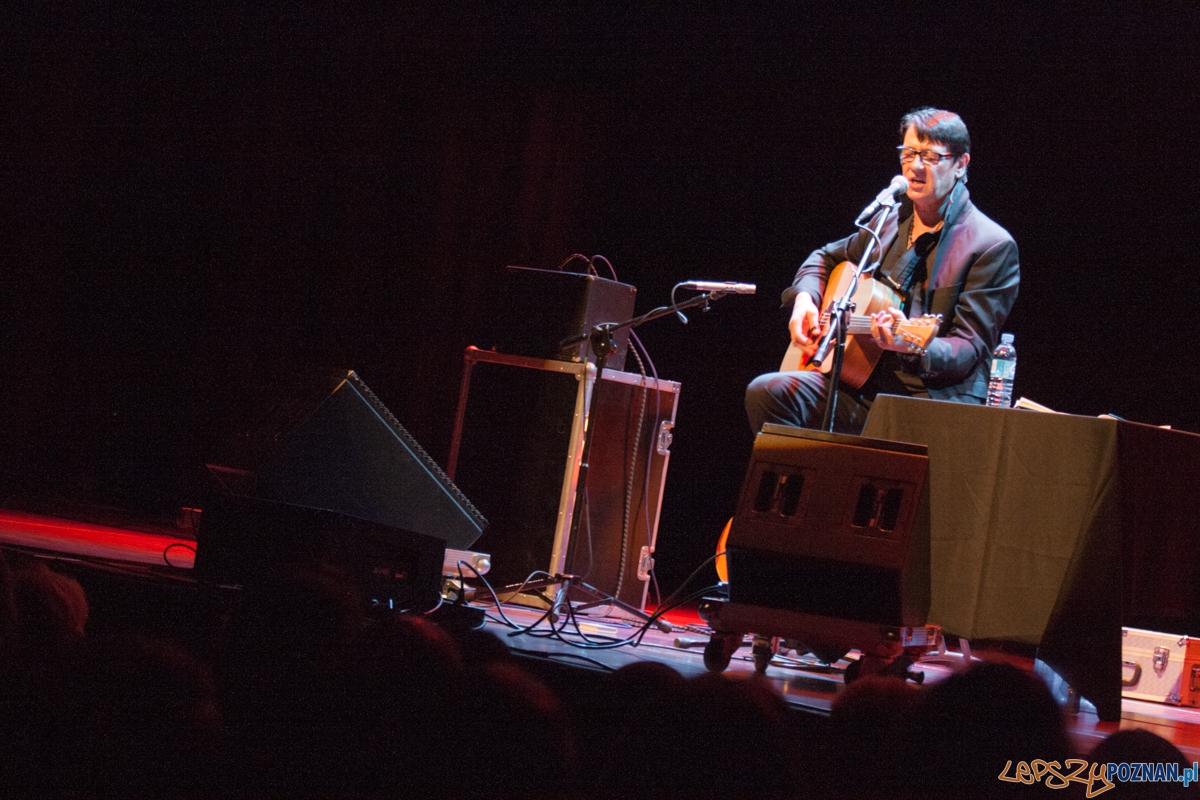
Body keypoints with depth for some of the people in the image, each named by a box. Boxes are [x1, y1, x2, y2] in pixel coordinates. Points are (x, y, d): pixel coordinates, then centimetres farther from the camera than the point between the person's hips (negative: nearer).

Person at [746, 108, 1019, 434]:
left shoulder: (992, 246, -5)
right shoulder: (890, 221, 16)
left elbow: (969, 350, -11)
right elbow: (826, 257, 34)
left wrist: (910, 345, -31)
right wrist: (804, 299, 11)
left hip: (933, 399, -6)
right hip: (864, 388, 7)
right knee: (766, 392, -18)